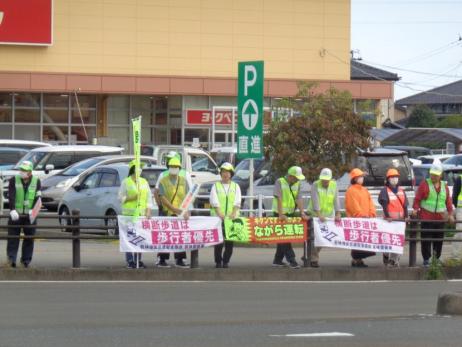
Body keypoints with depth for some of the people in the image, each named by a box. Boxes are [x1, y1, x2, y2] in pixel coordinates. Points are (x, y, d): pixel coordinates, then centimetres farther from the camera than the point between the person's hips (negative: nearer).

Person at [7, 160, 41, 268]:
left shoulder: (36, 181, 3)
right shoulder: (14, 180, 0)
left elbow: (38, 197, -3)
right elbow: (11, 196, -9)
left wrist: (33, 210, -18)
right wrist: (12, 210, -23)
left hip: (29, 215, 1)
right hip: (16, 214, -1)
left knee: (29, 238, 4)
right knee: (13, 237, -6)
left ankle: (26, 259, 13)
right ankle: (11, 258, -7)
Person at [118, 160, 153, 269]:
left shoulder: (144, 182, 15)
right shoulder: (126, 182, 2)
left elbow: (149, 197, 12)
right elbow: (121, 198, 1)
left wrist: (148, 211, 1)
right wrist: (131, 198, -16)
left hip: (142, 214, 4)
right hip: (129, 213, -4)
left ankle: (138, 260, 10)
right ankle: (130, 261, -6)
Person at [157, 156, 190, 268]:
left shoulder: (183, 181, 9)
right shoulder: (163, 181, 0)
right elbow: (162, 198, -9)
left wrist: (186, 211, -11)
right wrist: (174, 209, -21)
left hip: (181, 214, 3)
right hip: (167, 213, -3)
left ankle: (179, 260, 10)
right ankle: (162, 260, 4)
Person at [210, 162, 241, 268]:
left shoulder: (235, 187, 13)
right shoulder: (216, 186, 7)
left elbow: (237, 202, 2)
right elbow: (215, 202, -5)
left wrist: (233, 213, -16)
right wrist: (219, 213, -20)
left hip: (232, 218, 2)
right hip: (218, 218, -2)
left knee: (230, 241, -1)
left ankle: (226, 261, 8)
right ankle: (218, 261, 3)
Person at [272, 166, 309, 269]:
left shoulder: (297, 184, 5)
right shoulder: (280, 182, -11)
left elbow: (298, 199, 0)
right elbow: (279, 199, -17)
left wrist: (302, 213, -12)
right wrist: (280, 214, -24)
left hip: (290, 214, 6)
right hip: (280, 214, -6)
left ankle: (277, 260, 17)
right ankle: (291, 260, -12)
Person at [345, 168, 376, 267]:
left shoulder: (365, 191, 21)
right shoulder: (351, 190, -4)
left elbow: (370, 203, 15)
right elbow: (354, 205, -12)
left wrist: (372, 214, -1)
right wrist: (362, 215, -17)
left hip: (366, 220, 8)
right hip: (355, 219, -8)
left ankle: (359, 259, 11)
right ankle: (355, 260, -6)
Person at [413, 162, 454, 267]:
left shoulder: (444, 186, 11)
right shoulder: (424, 184, 0)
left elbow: (448, 201, 12)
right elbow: (417, 198, -2)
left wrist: (450, 214, 4)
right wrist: (415, 209, -17)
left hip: (440, 218, 4)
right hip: (426, 217, -4)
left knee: (439, 239, 8)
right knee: (426, 239, -4)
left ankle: (437, 258, 20)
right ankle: (426, 259, 2)